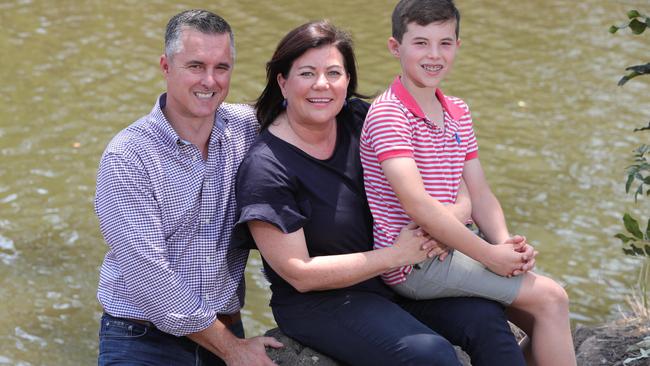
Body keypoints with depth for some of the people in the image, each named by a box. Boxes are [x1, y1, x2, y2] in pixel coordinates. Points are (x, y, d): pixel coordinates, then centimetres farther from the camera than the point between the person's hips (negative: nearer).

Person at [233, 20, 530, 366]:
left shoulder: (359, 120, -2)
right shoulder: (264, 169, -18)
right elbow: (299, 275, -19)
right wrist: (396, 254, -19)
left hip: (389, 281, 6)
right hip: (317, 304, -6)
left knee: (486, 317, -13)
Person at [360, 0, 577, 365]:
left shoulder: (458, 113, 12)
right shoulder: (388, 113, -15)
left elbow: (480, 194, 9)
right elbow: (417, 203, -25)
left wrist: (505, 243, -11)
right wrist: (489, 254, -22)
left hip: (451, 246, 8)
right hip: (414, 264, -8)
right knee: (550, 297, -10)